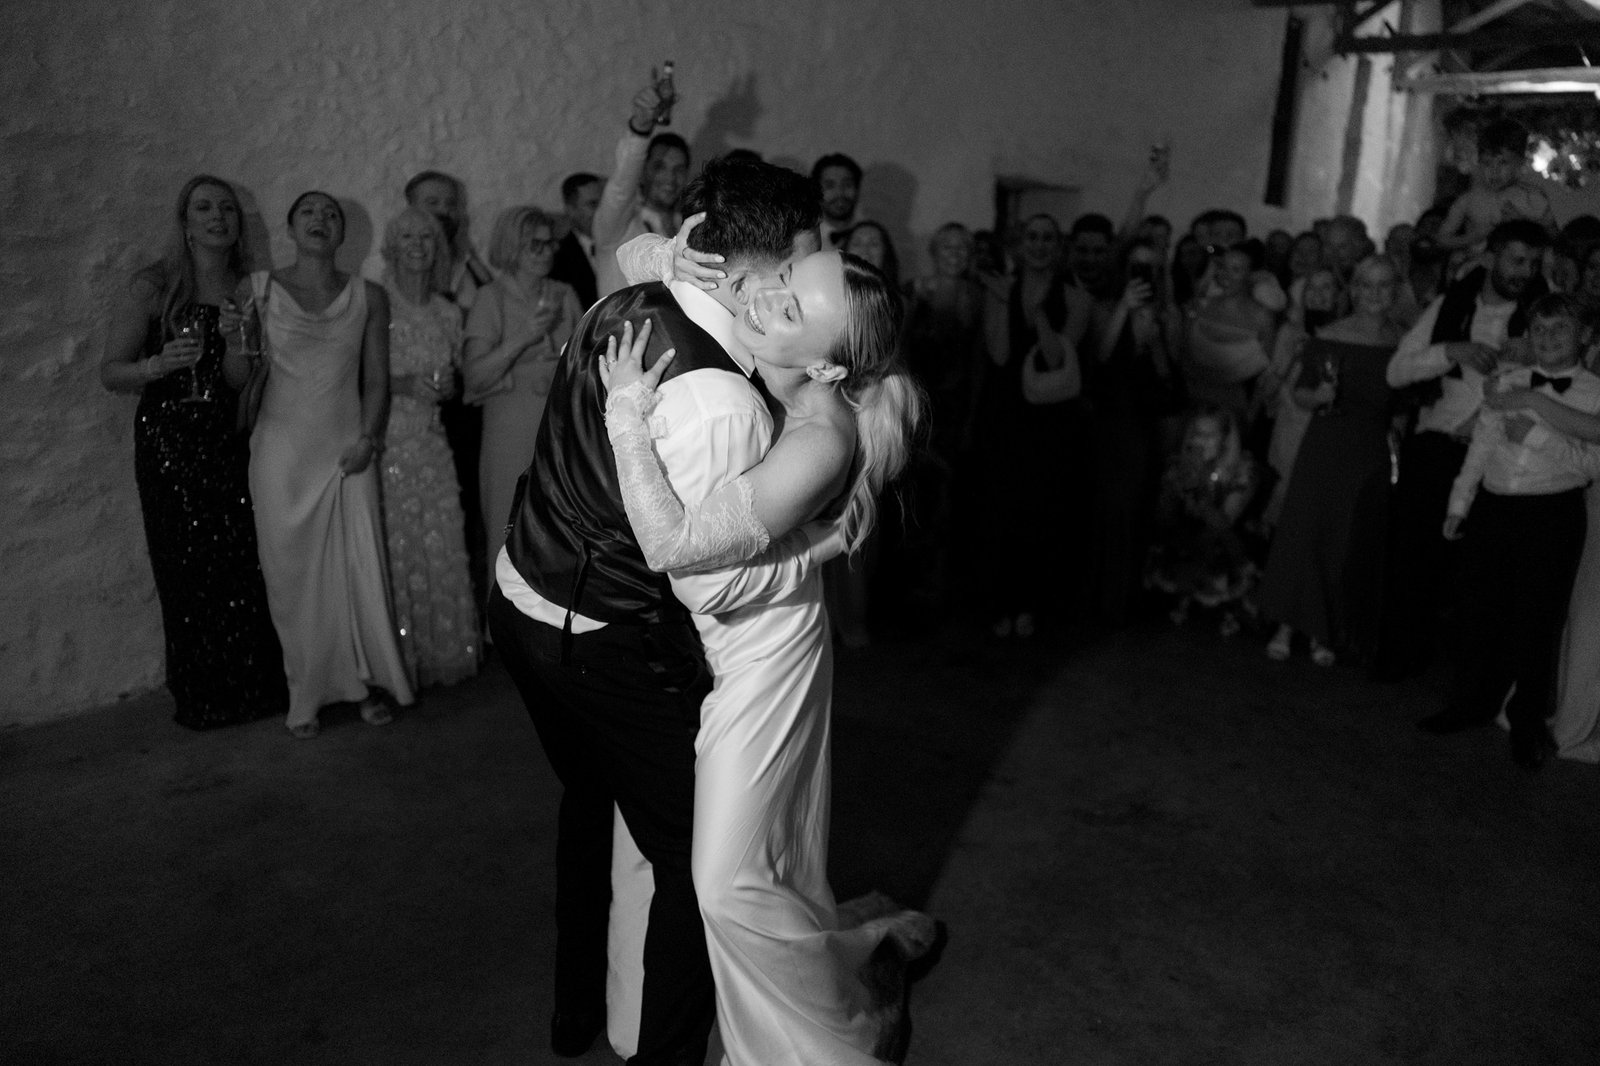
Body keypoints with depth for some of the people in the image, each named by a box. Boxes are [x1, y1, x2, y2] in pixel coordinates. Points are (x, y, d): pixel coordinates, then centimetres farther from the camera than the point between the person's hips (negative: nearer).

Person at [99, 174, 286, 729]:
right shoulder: (152, 286, -1)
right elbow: (110, 371, -1)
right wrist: (160, 364, -21)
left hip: (235, 443, 3)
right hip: (171, 446, -3)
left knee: (249, 565, -2)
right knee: (189, 572, -1)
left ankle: (256, 688, 13)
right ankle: (199, 699, 13)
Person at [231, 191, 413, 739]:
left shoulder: (368, 297, 5)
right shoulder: (258, 290, 2)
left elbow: (376, 379, 5)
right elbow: (238, 377, 5)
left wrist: (368, 438, -6)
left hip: (347, 450, 1)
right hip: (283, 450, 0)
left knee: (359, 569, 1)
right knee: (293, 572, 4)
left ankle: (367, 682, 17)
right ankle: (305, 694, 17)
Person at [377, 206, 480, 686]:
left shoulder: (448, 314, 13)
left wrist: (446, 388, 1)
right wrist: (402, 384, -15)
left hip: (431, 444, 4)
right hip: (384, 443, -4)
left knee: (441, 550, 2)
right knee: (392, 551, -5)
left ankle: (442, 653, 16)